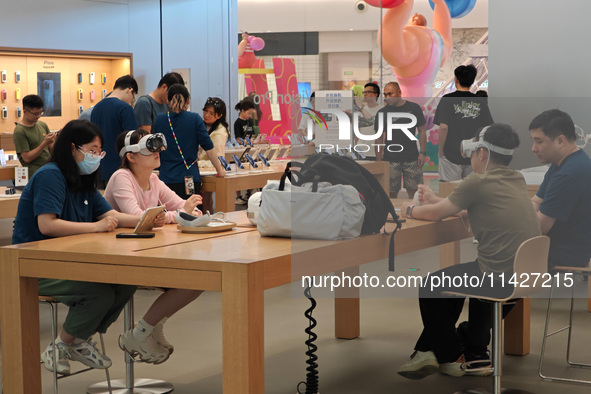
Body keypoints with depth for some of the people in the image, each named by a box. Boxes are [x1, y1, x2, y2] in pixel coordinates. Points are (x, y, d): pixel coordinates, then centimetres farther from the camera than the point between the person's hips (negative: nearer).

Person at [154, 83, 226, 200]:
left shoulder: (160, 120, 6)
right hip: (189, 179, -1)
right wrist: (219, 170, 10)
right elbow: (208, 147, -1)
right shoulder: (195, 119, -1)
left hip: (165, 179, 2)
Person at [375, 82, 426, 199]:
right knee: (391, 193, -2)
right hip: (390, 159, 0)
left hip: (412, 158, 0)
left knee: (414, 192, -1)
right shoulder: (382, 113, 5)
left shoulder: (414, 108, 4)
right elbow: (379, 138, 7)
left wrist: (422, 153, -1)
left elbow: (421, 131, 9)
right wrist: (378, 162, 2)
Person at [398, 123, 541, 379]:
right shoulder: (517, 180, 11)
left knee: (430, 288, 14)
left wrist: (410, 210, 19)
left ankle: (452, 358, 26)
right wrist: (437, 201, 33)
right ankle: (475, 353, 37)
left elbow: (435, 214, -2)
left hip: (502, 279, -8)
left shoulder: (478, 183, -12)